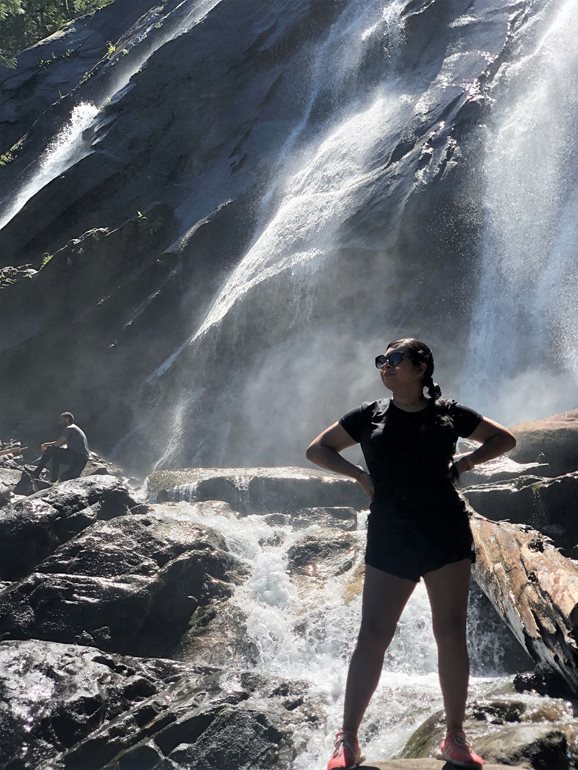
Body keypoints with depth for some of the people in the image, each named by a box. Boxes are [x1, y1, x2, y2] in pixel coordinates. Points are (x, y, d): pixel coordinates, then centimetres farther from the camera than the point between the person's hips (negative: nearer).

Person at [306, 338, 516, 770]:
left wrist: (467, 462, 3)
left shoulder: (448, 413, 8)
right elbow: (317, 449, 15)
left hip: (447, 535, 0)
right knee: (373, 636, -3)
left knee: (451, 633, -1)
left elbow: (505, 439, 18)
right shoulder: (370, 416, 9)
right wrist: (360, 475, 3)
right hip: (389, 538, 0)